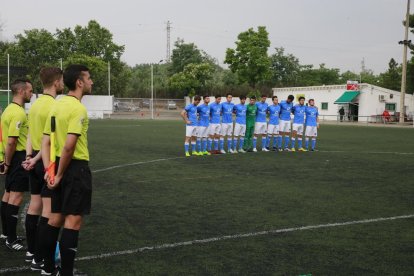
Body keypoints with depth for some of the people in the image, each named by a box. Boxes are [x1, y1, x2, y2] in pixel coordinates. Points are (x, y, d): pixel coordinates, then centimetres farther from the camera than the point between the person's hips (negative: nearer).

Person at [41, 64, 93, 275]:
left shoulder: (57, 105, 11)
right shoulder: (78, 109, -16)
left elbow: (46, 141, 10)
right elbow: (69, 145, -23)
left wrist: (49, 170, 6)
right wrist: (60, 175, -15)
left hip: (59, 166, 9)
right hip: (75, 167, -9)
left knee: (56, 217, 16)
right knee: (73, 220, -2)